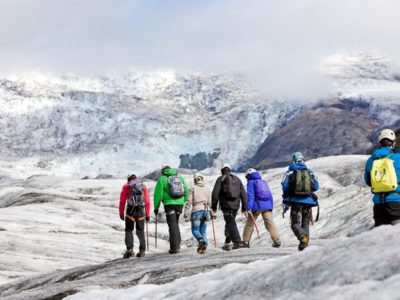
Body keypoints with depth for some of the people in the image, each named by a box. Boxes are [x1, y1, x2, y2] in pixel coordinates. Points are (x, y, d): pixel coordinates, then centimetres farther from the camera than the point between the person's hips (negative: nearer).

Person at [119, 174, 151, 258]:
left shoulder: (126, 186, 9)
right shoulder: (143, 186, 15)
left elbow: (122, 200, 2)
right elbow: (147, 201, 10)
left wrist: (121, 213, 4)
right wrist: (147, 214, 13)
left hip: (130, 210, -2)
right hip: (141, 211, 2)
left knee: (129, 230, 4)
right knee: (140, 231, 13)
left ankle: (129, 249, -11)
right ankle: (142, 250, 9)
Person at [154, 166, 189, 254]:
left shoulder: (162, 179, 1)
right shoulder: (180, 177, 13)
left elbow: (158, 193, -1)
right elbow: (187, 190, 11)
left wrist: (156, 207, 5)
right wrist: (184, 201, 20)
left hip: (169, 204, -4)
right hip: (180, 203, 4)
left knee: (172, 225, -2)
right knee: (176, 223, 19)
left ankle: (175, 247, -6)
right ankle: (177, 244, 16)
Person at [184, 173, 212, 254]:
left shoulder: (193, 188, 1)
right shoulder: (208, 188, 10)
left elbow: (189, 201, -4)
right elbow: (210, 202, 8)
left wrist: (186, 212, -2)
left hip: (196, 210, -3)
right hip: (206, 211, 3)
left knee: (195, 230, 0)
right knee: (203, 231, 9)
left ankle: (201, 240, -28)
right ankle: (204, 245, -7)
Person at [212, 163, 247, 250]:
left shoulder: (221, 179, 1)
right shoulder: (237, 179, 16)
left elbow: (215, 193, -7)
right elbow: (243, 194, 14)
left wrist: (214, 206, -1)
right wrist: (244, 207, 18)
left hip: (226, 205, -5)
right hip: (235, 205, 5)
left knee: (230, 223, -9)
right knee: (230, 222, 18)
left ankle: (237, 241, -23)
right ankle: (227, 243, 19)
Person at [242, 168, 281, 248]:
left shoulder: (251, 182, 4)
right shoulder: (264, 182, 23)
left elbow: (250, 195, -10)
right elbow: (270, 196, 23)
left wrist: (248, 208, -18)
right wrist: (271, 207, 25)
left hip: (256, 206, -5)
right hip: (267, 206, 5)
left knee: (250, 223, 8)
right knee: (270, 222, -5)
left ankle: (246, 241, 12)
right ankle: (276, 239, -21)